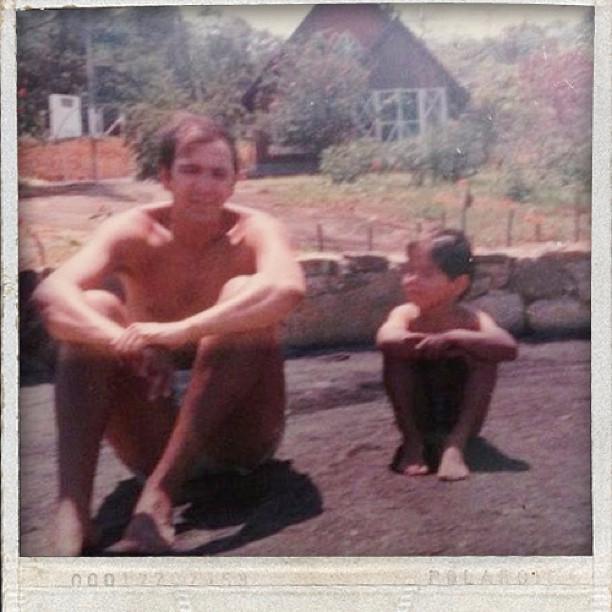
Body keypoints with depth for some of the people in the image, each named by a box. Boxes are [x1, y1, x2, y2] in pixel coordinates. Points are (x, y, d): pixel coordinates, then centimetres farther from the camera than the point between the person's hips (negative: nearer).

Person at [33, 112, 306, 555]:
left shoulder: (255, 231, -10)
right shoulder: (133, 231, -6)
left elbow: (288, 288, -36)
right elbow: (51, 293, -25)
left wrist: (181, 331, -46)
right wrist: (126, 342, -45)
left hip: (239, 434, -1)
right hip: (155, 440, 2)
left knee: (243, 294, -25)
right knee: (92, 308, -18)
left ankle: (160, 490, -34)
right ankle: (72, 508, -32)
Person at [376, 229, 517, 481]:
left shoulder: (471, 320, -18)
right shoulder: (405, 314, -16)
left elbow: (508, 348, -39)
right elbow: (386, 340, -41)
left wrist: (454, 337, -45)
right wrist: (448, 346, -40)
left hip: (460, 417, -1)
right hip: (418, 416, 1)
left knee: (484, 356, -26)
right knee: (395, 354, -25)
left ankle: (456, 443, -25)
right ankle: (413, 441, -15)